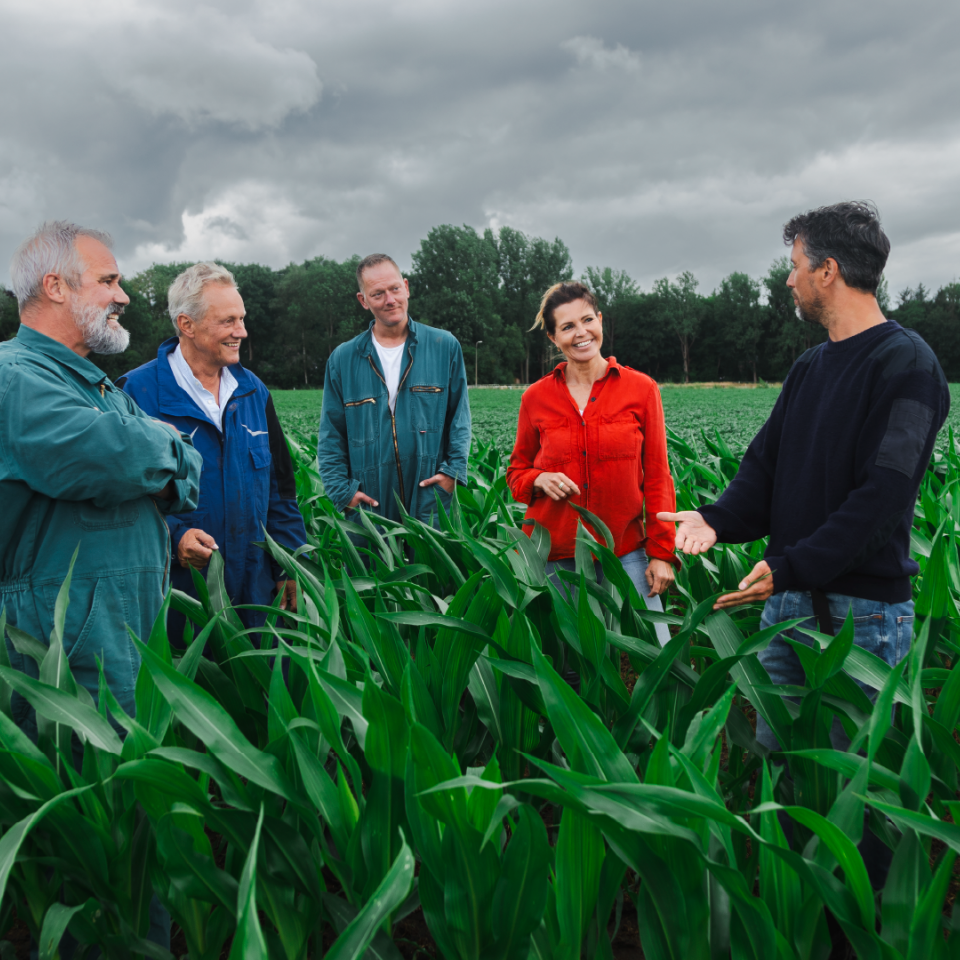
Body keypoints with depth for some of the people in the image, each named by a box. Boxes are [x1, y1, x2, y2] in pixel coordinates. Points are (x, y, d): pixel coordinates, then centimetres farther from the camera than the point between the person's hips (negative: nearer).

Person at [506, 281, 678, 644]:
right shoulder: (536, 398, 4)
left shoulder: (641, 389, 1)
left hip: (625, 550, -1)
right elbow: (517, 471, 15)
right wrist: (539, 480, -8)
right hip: (554, 554, 1)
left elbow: (657, 477, 3)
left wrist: (662, 553, -2)